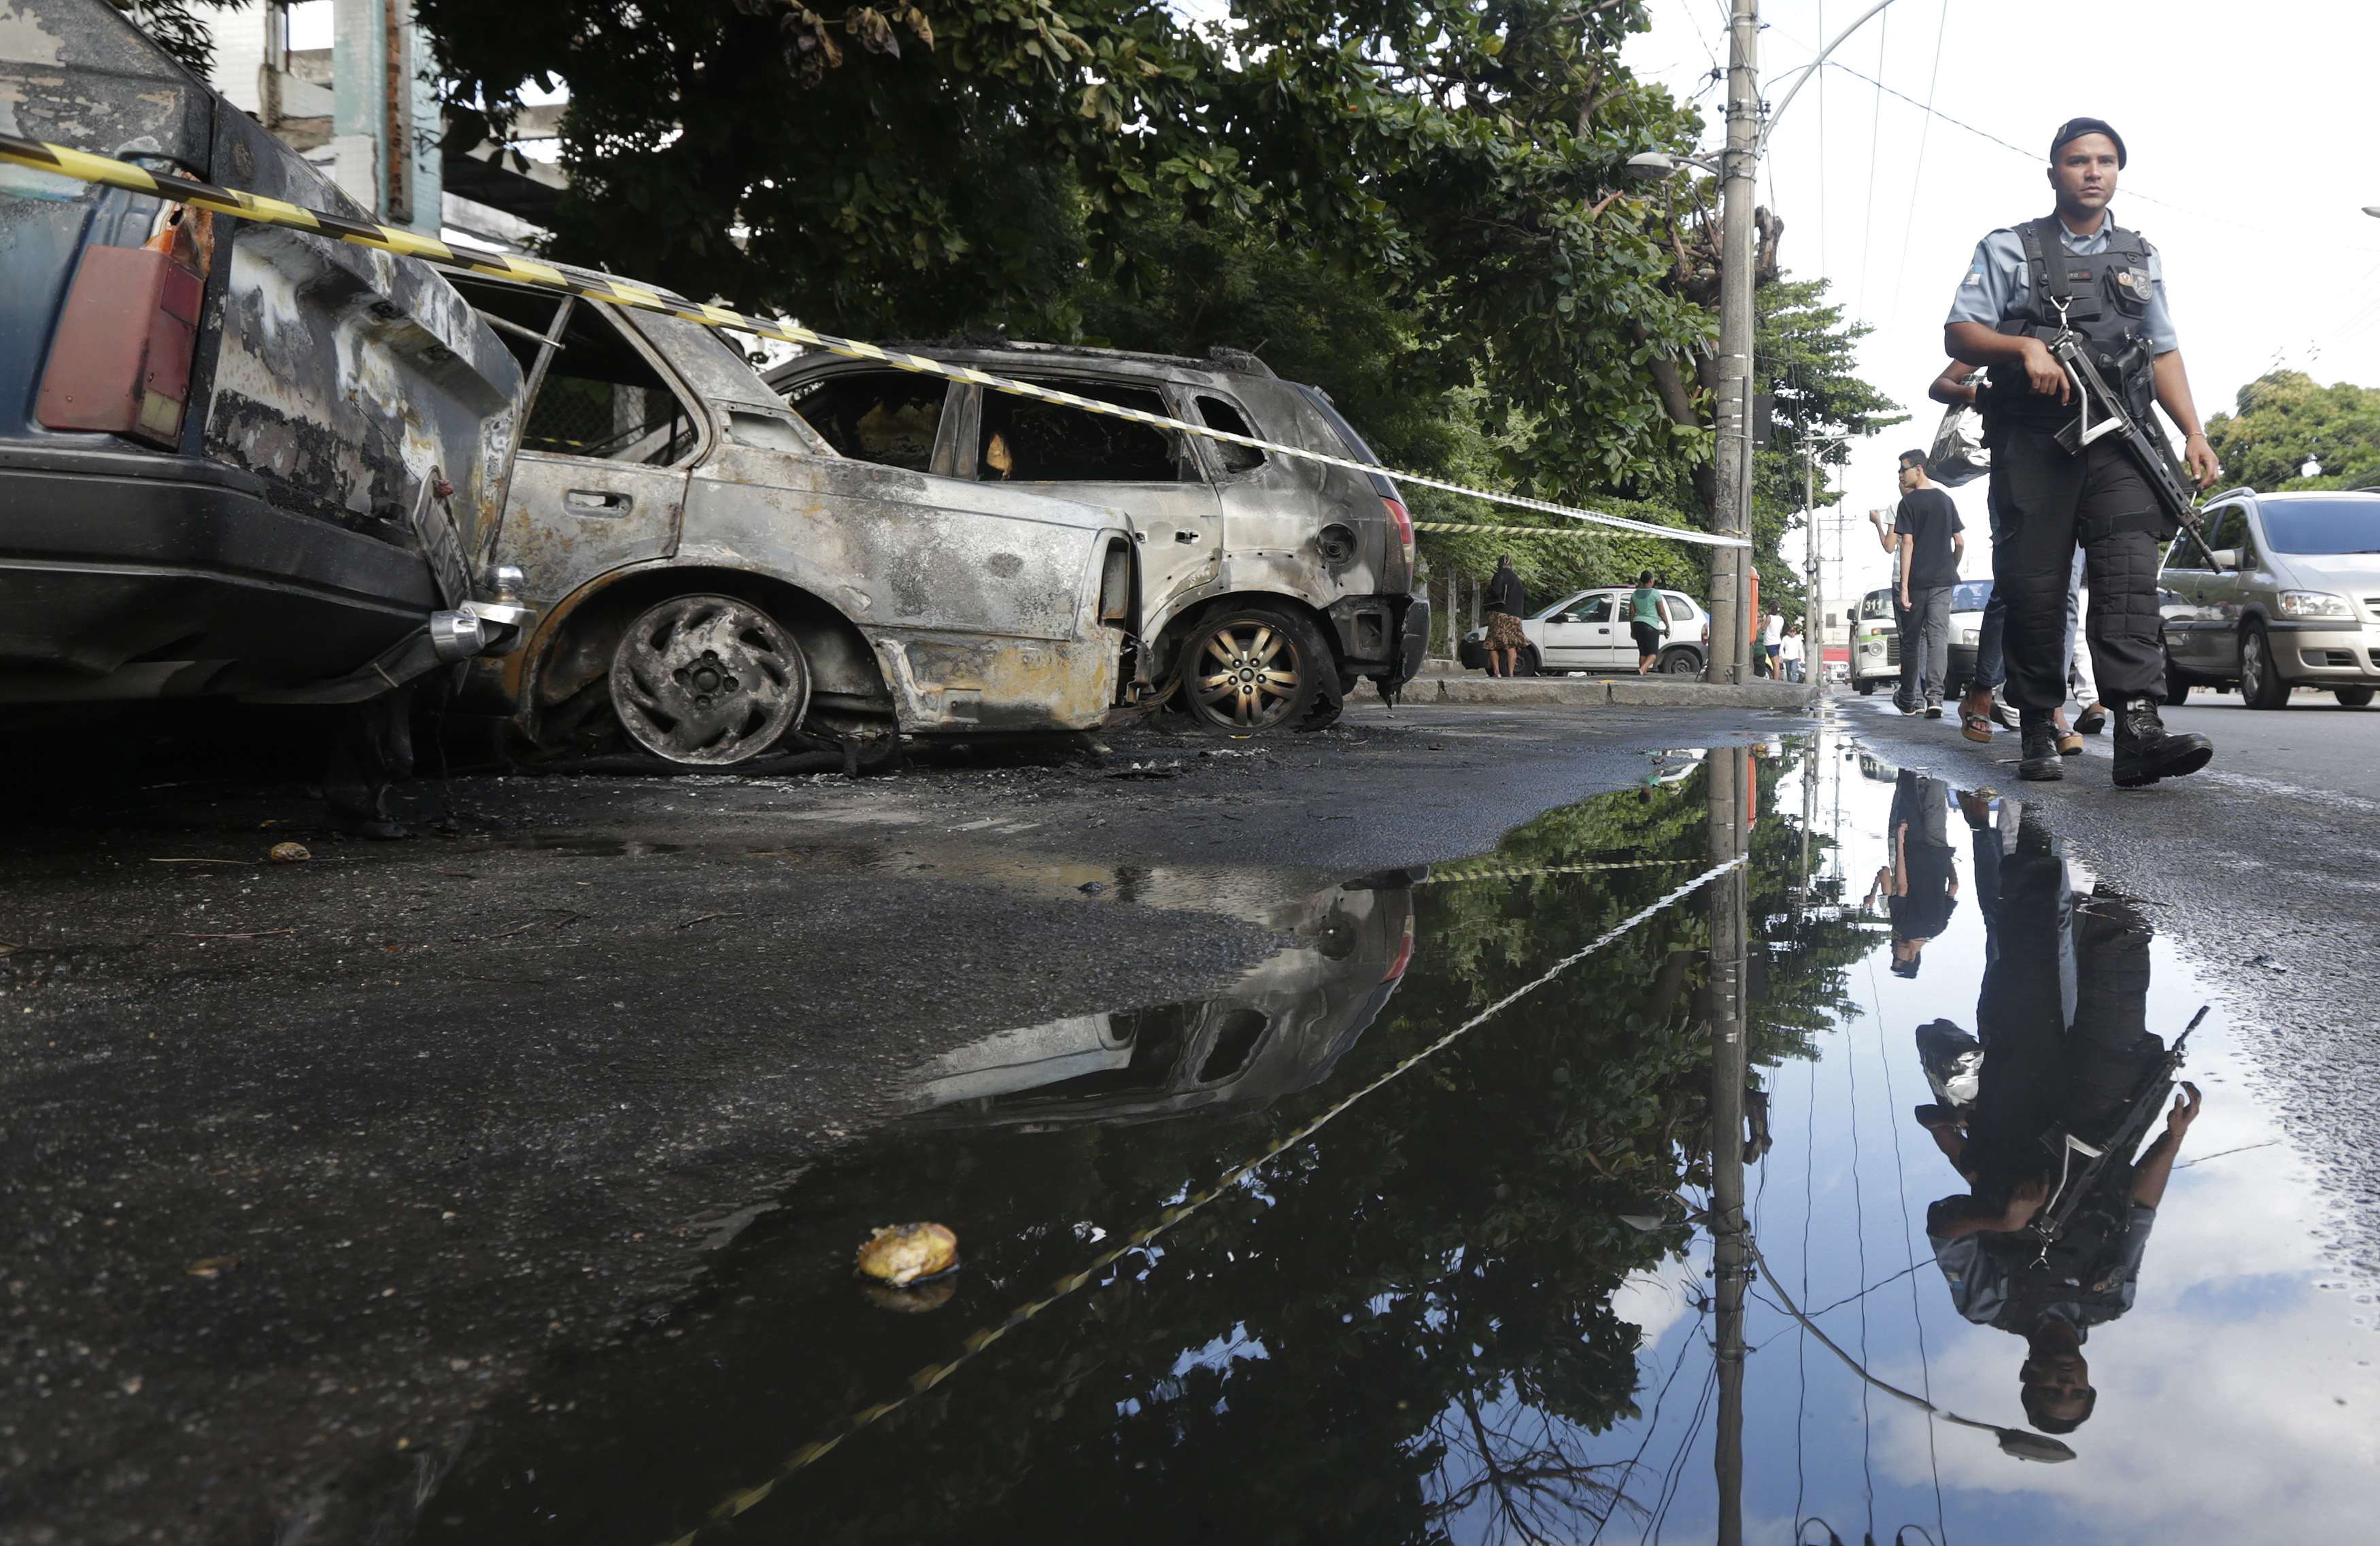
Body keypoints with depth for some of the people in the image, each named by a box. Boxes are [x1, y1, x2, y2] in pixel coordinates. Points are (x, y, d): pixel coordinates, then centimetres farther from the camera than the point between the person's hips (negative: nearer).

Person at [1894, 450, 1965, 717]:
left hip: (1915, 581, -3)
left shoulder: (1908, 503, -5)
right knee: (1938, 637, -3)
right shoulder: (1945, 500, 11)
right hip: (1942, 580, 3)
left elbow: (1907, 544, -10)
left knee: (1911, 640, 7)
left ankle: (1910, 700, 16)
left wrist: (1904, 587, -11)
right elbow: (1960, 542, 12)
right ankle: (1934, 695, -20)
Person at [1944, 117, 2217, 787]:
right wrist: (2026, 346, -14)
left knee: (2129, 578, -14)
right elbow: (1958, 335, 4)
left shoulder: (2141, 258, 22)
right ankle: (2038, 734, 4)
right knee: (2034, 588, -4)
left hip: (2120, 443, 2)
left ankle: (2139, 730, -26)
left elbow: (2165, 352, 22)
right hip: (2033, 446, -2)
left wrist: (2194, 433, 10)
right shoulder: (2008, 249, 11)